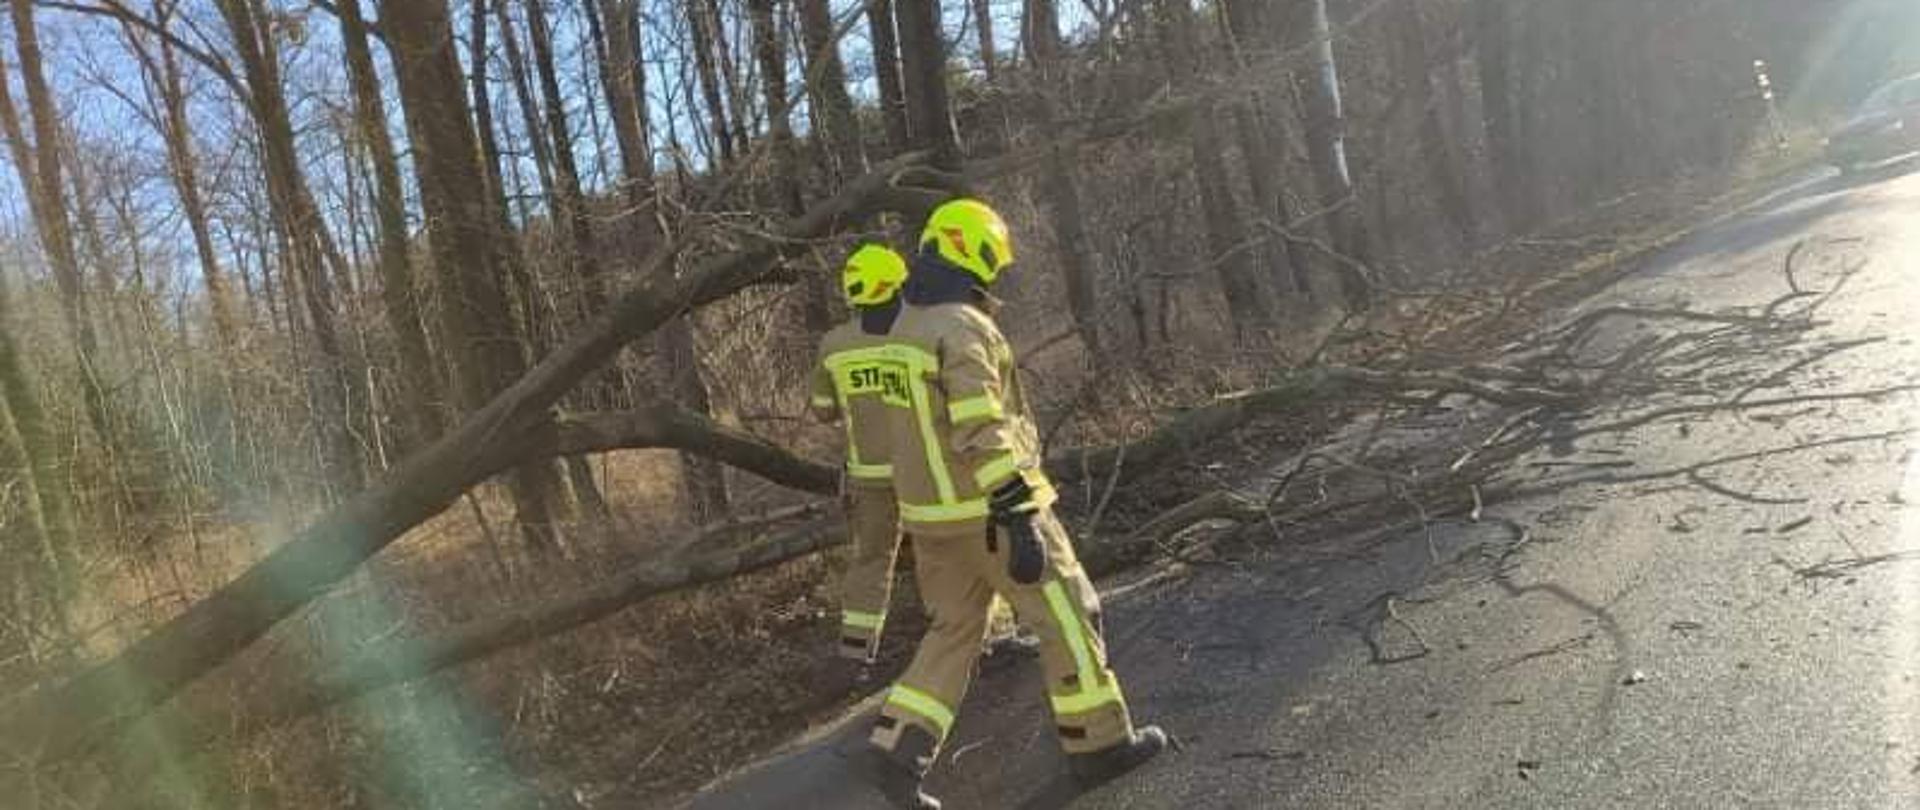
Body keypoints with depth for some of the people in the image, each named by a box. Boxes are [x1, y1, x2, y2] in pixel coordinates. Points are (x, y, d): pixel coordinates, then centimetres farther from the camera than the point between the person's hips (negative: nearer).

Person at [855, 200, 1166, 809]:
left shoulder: (905, 329, 11)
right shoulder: (965, 329, -19)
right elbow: (982, 437, -26)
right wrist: (1021, 523, -25)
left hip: (933, 512, 9)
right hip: (990, 510, -8)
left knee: (953, 633, 14)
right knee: (1066, 617, 7)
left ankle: (896, 751, 4)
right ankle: (1100, 744, 18)